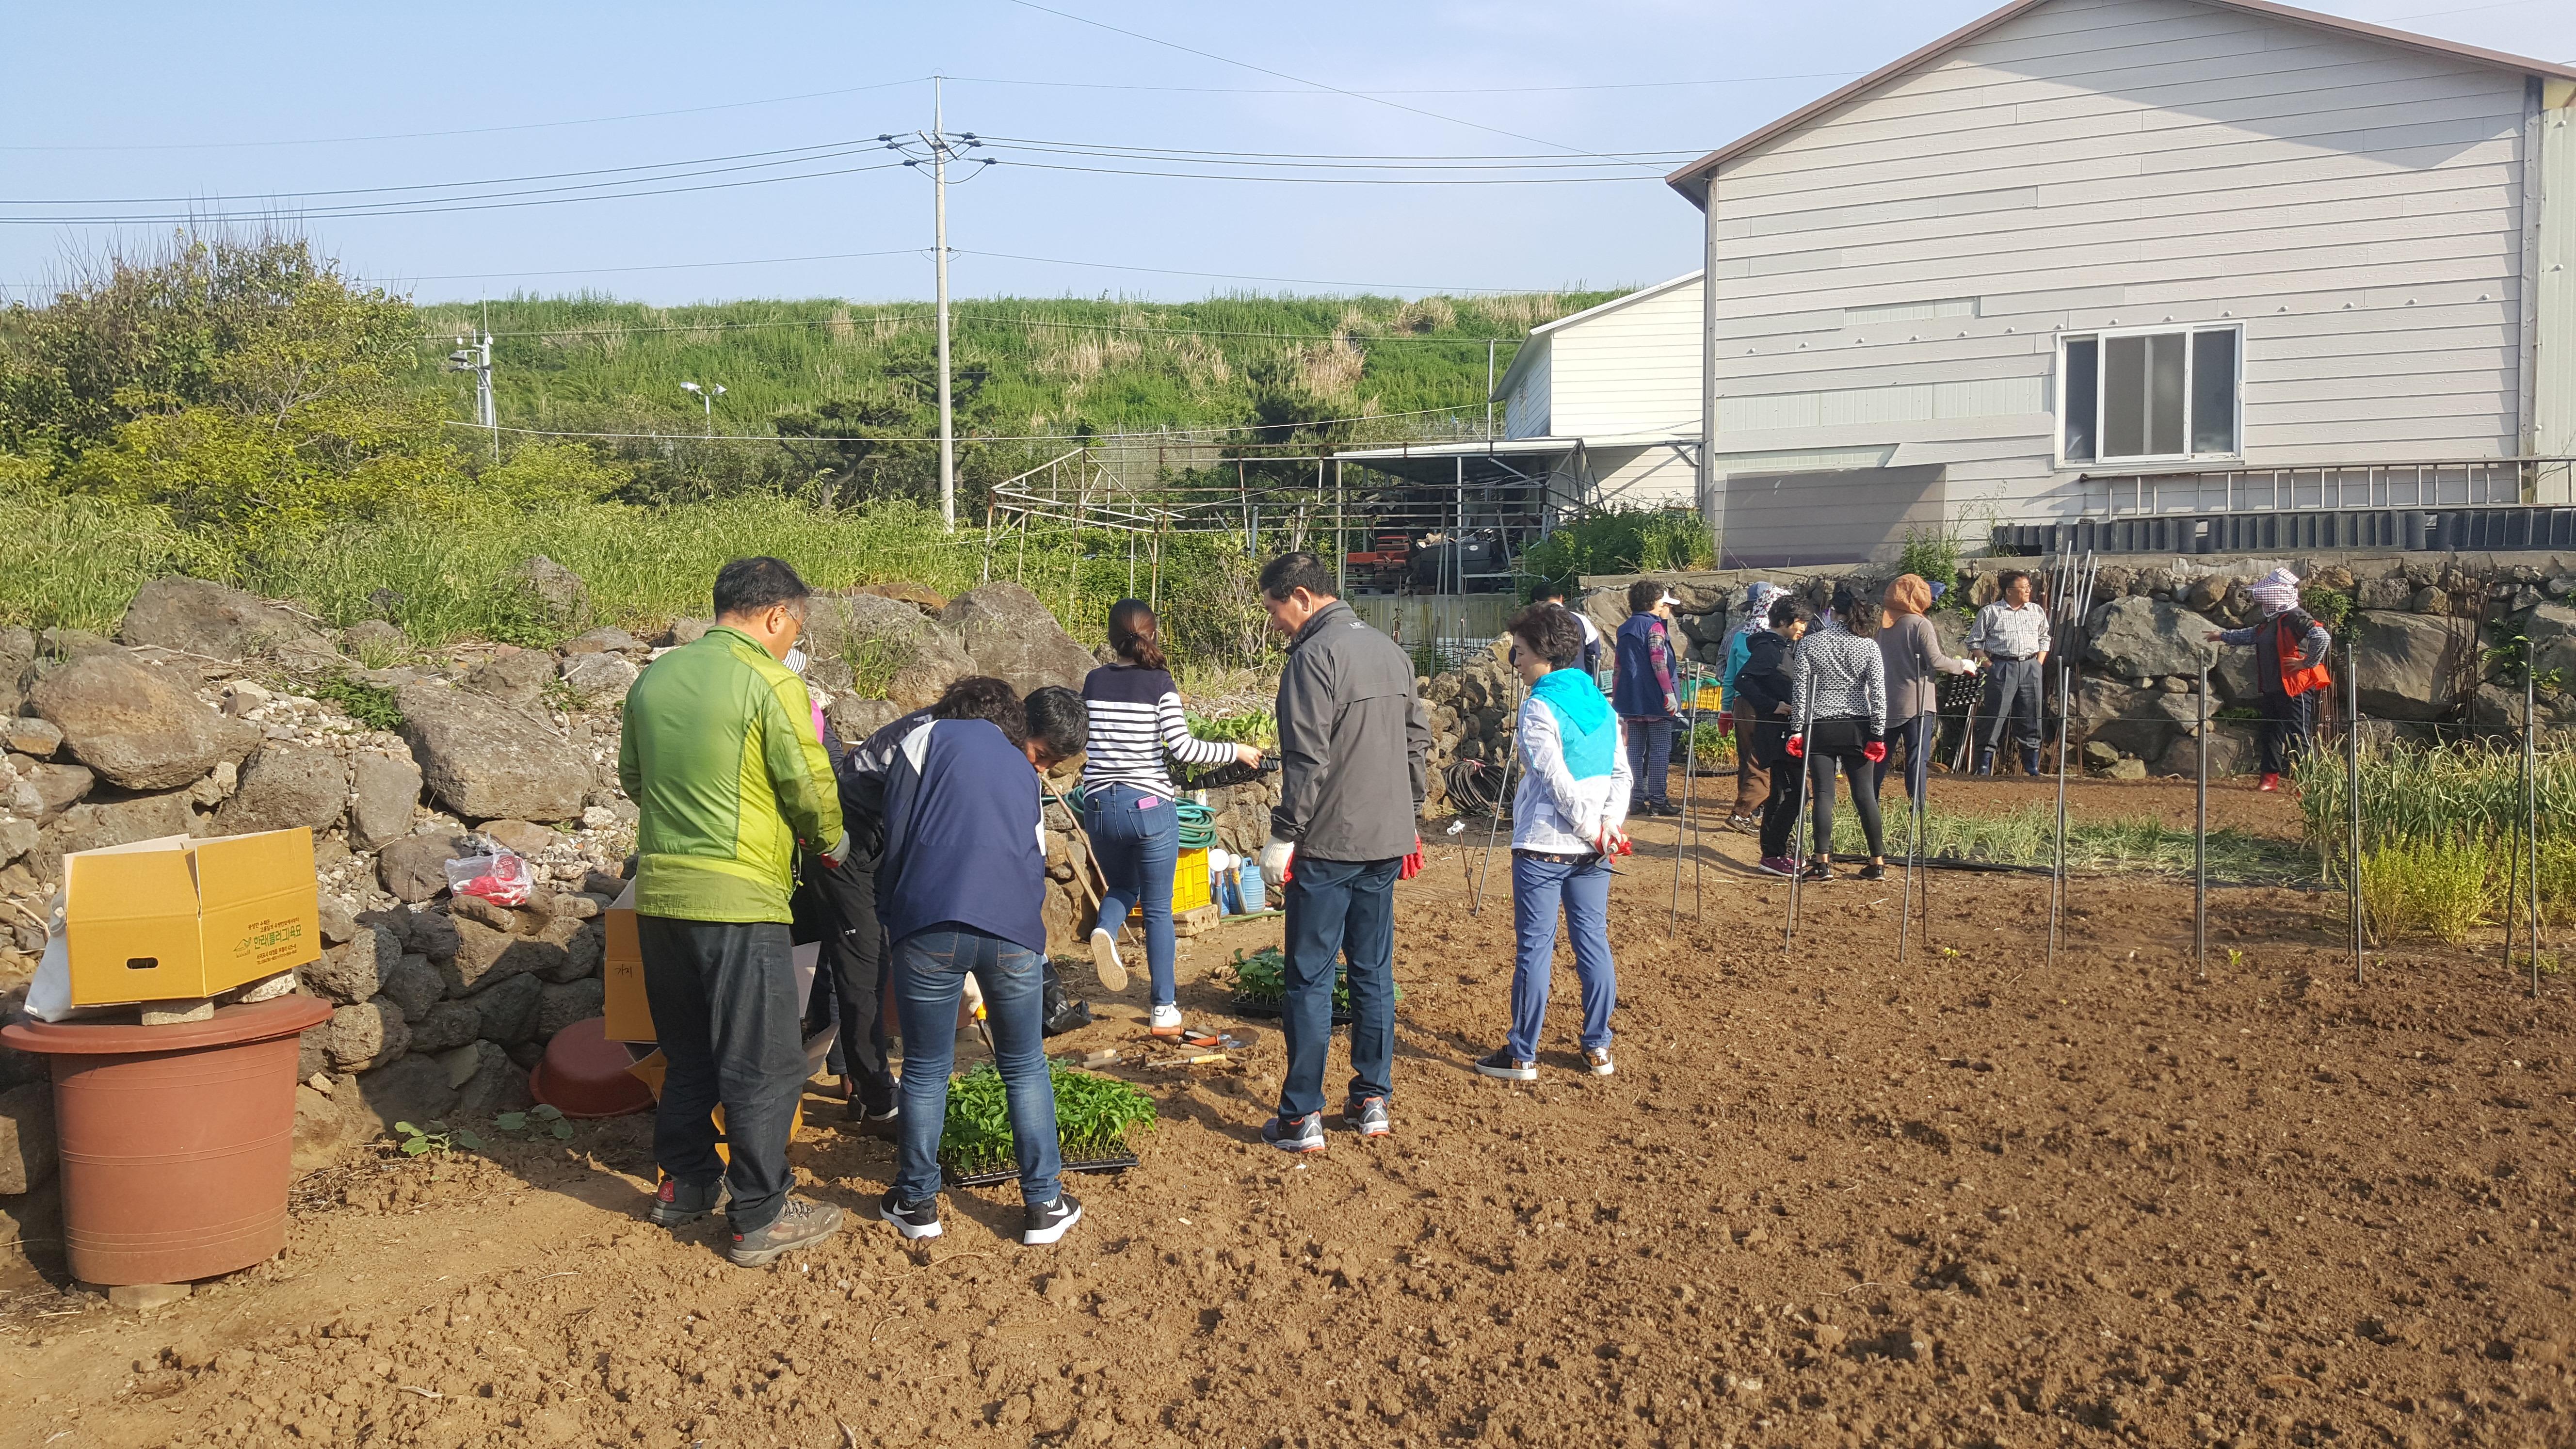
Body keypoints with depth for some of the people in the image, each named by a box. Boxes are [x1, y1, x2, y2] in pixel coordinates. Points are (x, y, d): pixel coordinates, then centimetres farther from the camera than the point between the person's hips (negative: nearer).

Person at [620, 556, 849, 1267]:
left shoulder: (654, 677, 9)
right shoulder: (771, 683, -12)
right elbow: (812, 790, -9)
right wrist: (831, 841, 11)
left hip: (658, 891, 7)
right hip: (738, 898, -7)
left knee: (687, 1050, 22)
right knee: (763, 1063, 3)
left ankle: (684, 1183, 33)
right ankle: (760, 1219, 9)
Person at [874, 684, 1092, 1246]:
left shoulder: (934, 737, 14)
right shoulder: (1025, 780, 24)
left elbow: (895, 827, 6)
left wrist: (889, 906, 17)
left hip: (930, 929, -2)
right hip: (1013, 936, 2)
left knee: (925, 1071, 13)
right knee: (1026, 1070, 17)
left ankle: (917, 1203, 24)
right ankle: (1044, 1206, 20)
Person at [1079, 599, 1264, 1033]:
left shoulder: (1094, 681, 3)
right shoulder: (1159, 683, -8)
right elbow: (1183, 748, -13)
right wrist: (1237, 751, 0)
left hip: (1099, 805, 3)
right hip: (1150, 806, -3)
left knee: (1122, 886, 26)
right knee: (1157, 907, 8)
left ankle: (1105, 931, -8)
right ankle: (1164, 1009, 11)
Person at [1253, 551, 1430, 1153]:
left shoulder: (1315, 656, -14)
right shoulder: (1389, 651, 12)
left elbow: (1308, 759, -19)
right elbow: (1418, 742, 17)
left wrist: (1284, 836, -13)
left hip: (1328, 846, -8)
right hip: (1386, 842, 8)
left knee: (1311, 979, -1)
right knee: (1374, 972, 14)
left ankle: (1302, 1118, 4)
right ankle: (1373, 1102, 20)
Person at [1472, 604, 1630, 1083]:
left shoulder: (1540, 707, -12)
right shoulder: (1601, 703, 9)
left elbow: (1559, 783, -17)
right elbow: (1621, 773, 5)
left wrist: (1594, 830, -9)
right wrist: (1609, 825, -4)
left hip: (1544, 847, -7)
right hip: (1592, 850, 7)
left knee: (1535, 948, 0)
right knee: (1594, 943, 12)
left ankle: (1522, 1056, 7)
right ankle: (1598, 1048, 19)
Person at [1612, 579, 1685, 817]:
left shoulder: (1625, 629, 14)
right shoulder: (1655, 627, -7)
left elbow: (1619, 668, 16)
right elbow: (1659, 662, -17)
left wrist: (1617, 699, 20)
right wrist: (1669, 692, -19)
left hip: (1630, 700, 7)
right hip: (1655, 700, -7)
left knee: (1635, 751, 7)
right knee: (1660, 751, -2)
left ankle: (1638, 799, 8)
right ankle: (1658, 799, -2)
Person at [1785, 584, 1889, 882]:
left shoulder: (1808, 644, -4)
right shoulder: (1869, 647, -2)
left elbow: (1799, 690, -4)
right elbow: (1878, 694, -3)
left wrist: (1798, 729, 1)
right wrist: (1878, 736, 1)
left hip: (1819, 727, -1)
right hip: (1857, 728, 1)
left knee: (1823, 794, 1)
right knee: (1864, 793, 6)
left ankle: (1823, 863, -3)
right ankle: (1878, 863, 9)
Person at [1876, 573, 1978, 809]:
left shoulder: (1881, 623, 6)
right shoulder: (1920, 624, -10)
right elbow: (1936, 661, -13)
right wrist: (1963, 665, 1)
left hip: (1885, 701, 5)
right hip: (1916, 701, -5)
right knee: (1918, 759, -2)